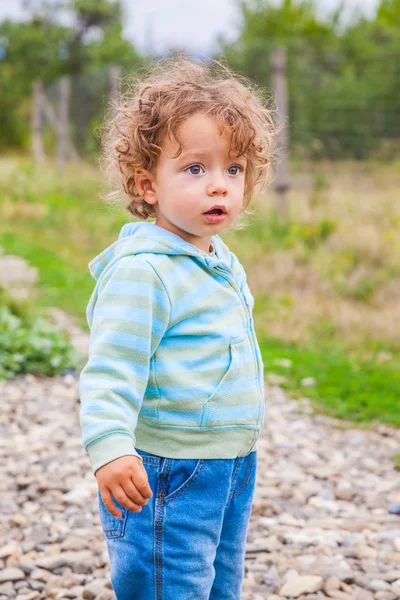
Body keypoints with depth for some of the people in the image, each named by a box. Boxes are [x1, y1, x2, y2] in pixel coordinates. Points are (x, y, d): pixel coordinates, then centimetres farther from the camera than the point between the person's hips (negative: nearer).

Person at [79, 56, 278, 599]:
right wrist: (109, 445, -36)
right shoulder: (142, 269, -19)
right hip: (166, 472, -9)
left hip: (234, 464, 9)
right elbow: (111, 366, -24)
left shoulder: (225, 262, 10)